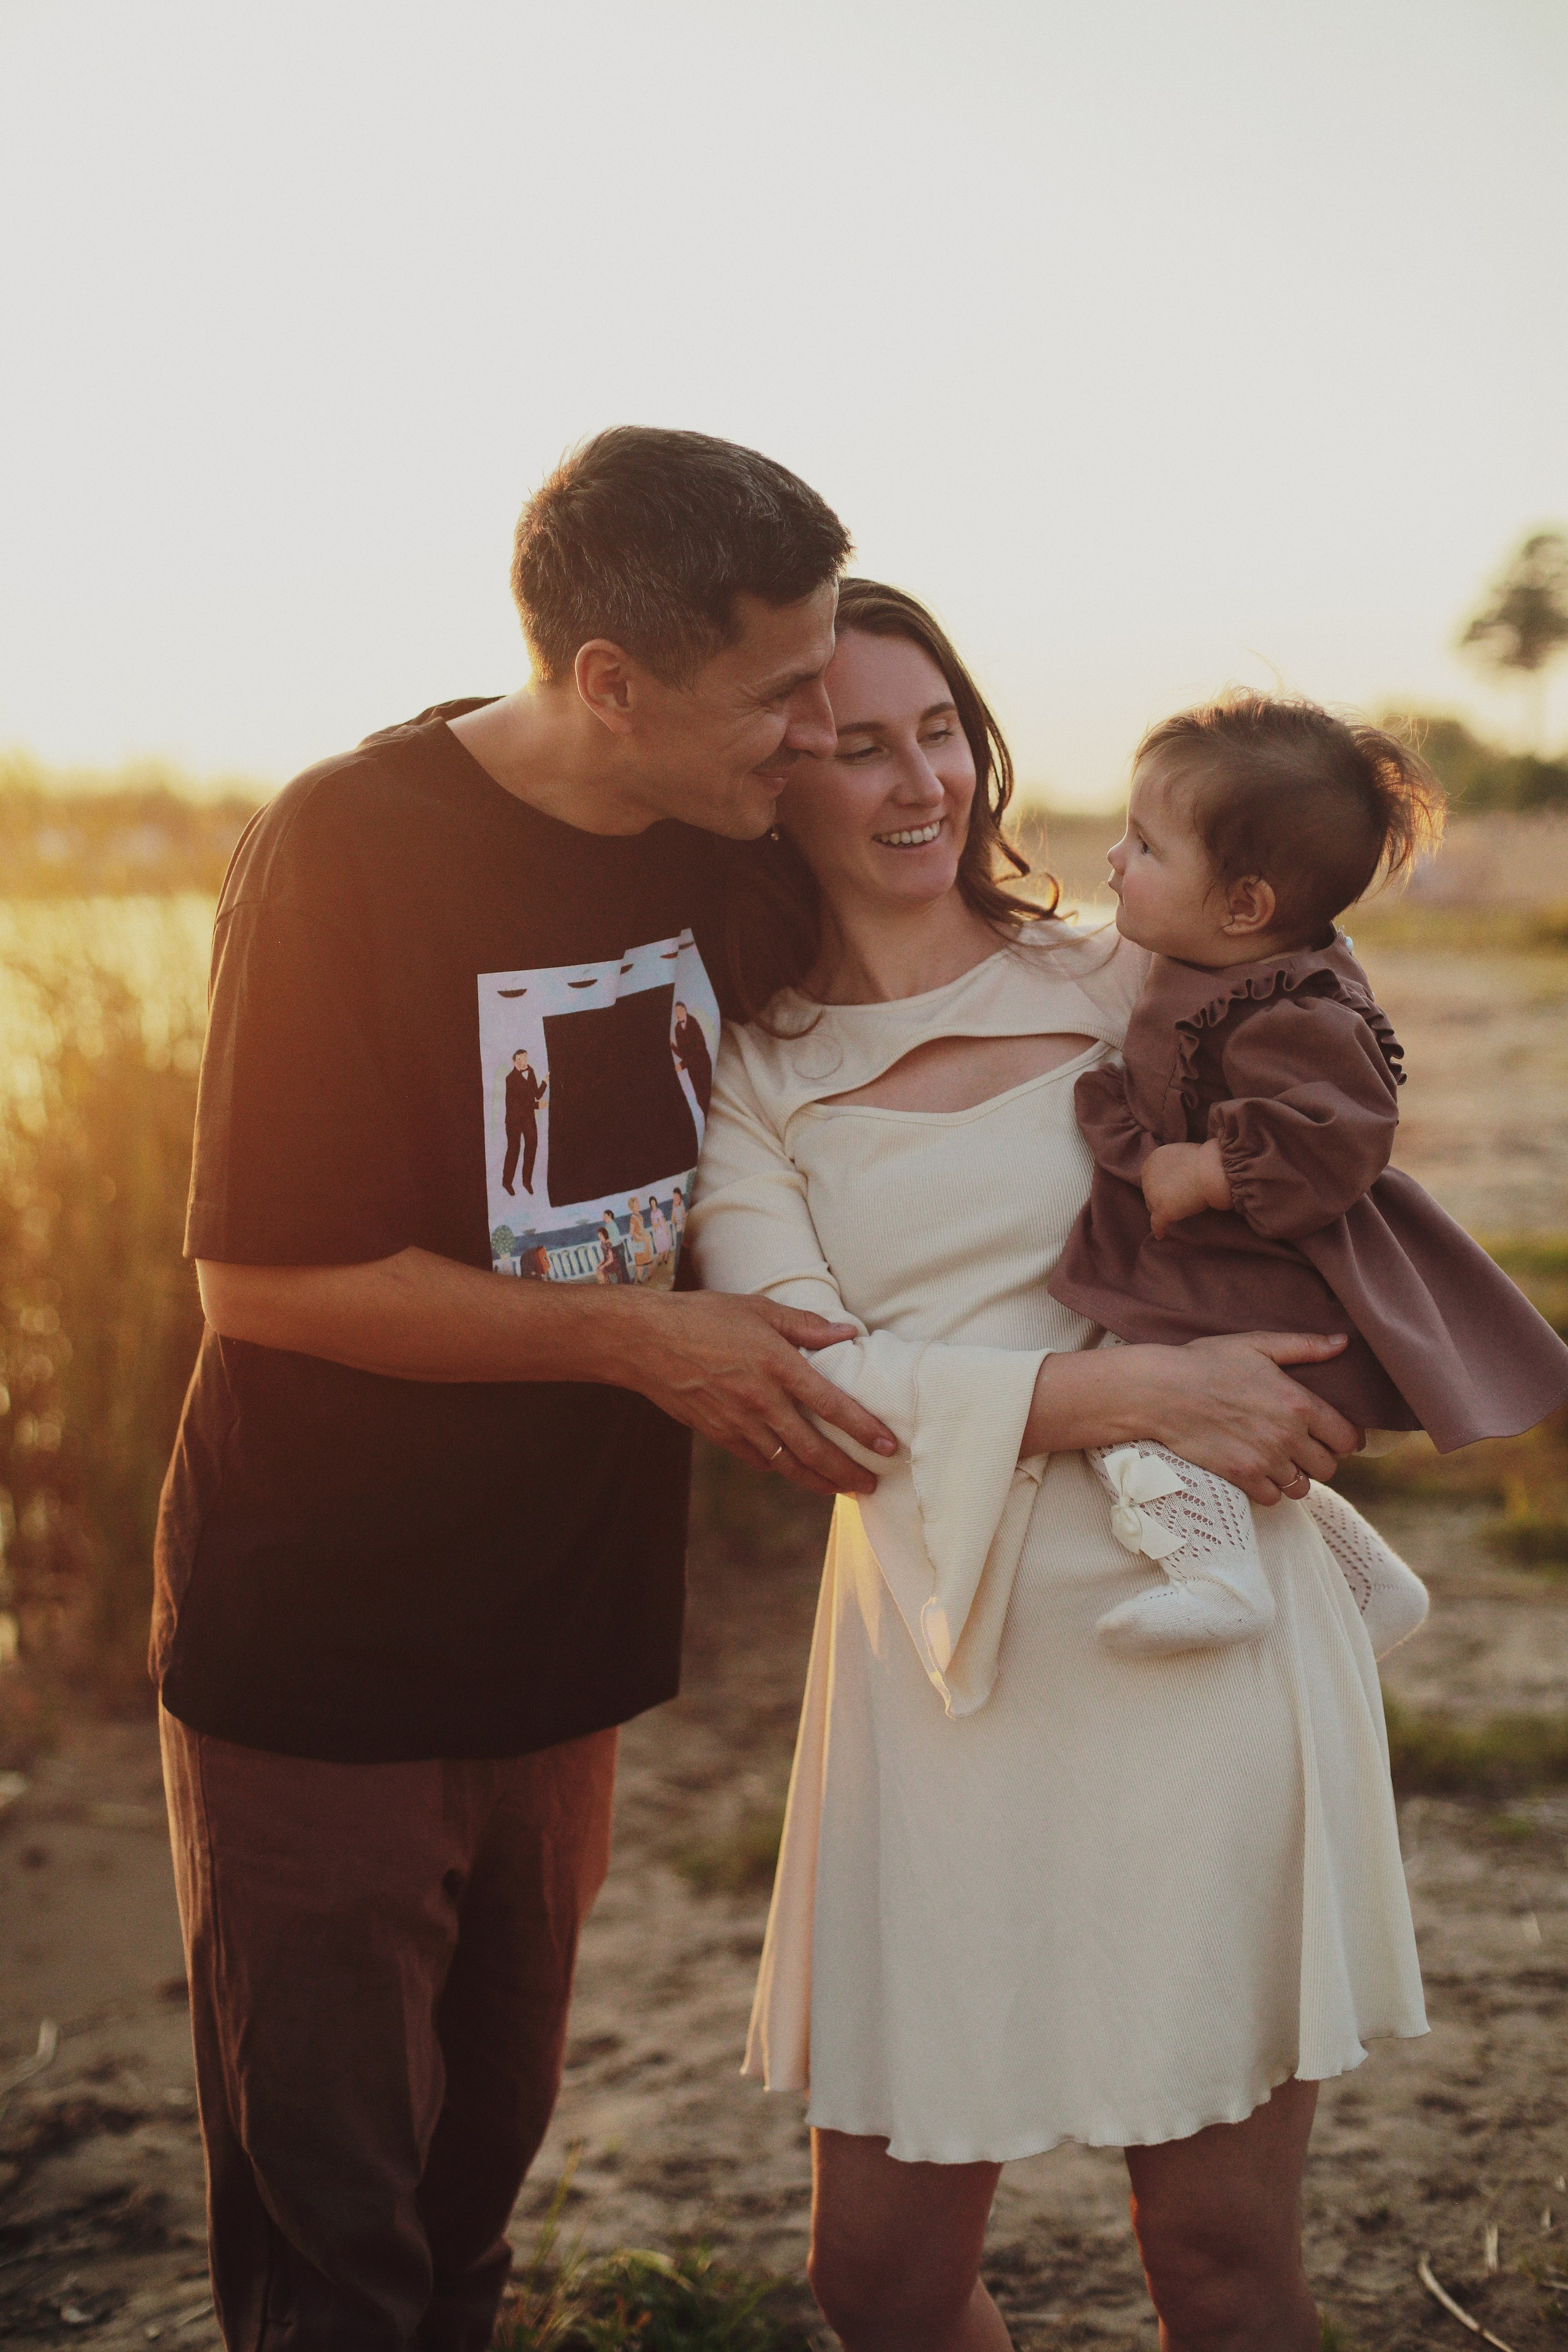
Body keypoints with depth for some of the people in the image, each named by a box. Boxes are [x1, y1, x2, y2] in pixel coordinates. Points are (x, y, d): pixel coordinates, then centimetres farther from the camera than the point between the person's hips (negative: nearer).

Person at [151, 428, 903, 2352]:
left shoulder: (722, 841, -1)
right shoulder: (347, 849, -20)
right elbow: (268, 1275, -19)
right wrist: (639, 1339, -19)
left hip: (558, 1635, 6)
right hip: (318, 1662, -5)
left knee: (480, 2166, 19)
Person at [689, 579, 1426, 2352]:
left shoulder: (1132, 991, 8)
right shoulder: (748, 1080, 7)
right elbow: (804, 1381, -6)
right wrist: (1135, 1392, -16)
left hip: (1203, 1632, 0)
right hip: (945, 1672, 1)